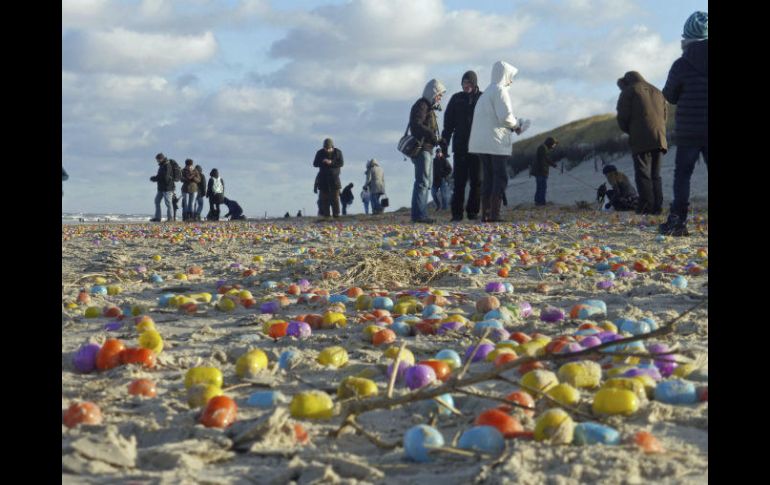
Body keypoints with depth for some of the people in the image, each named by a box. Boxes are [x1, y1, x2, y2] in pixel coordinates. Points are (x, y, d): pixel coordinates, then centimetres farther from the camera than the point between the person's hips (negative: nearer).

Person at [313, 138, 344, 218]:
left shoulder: (338, 152, -2)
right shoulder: (320, 153, 1)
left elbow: (341, 163, -7)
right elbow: (315, 164, 0)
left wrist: (331, 162, -23)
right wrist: (322, 162, -20)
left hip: (334, 177, -1)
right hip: (323, 178, 1)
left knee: (335, 197, -5)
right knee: (324, 197, -2)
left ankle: (336, 214, -3)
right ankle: (325, 214, 1)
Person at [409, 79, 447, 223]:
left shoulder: (429, 107, 24)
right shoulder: (421, 105, -8)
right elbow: (416, 125, -23)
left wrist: (438, 140, 11)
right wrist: (433, 136, -24)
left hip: (427, 149, 11)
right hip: (422, 149, -11)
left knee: (427, 182, 12)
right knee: (422, 181, -14)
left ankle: (421, 214, 14)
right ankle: (418, 214, -17)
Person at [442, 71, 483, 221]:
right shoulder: (456, 99, 7)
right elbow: (448, 123, 6)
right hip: (460, 146, 0)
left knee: (477, 181, 2)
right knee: (459, 181, -3)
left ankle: (473, 211, 10)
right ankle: (457, 213, -1)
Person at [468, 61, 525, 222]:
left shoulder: (486, 93, 21)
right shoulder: (500, 90, -7)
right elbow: (505, 117, -17)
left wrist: (512, 125, 17)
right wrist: (516, 125, 1)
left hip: (481, 142, 9)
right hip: (496, 142, -9)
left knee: (488, 177, 10)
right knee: (501, 177, -5)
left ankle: (485, 214, 6)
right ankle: (494, 214, -10)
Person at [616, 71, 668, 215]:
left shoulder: (629, 91, 7)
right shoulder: (657, 92, 26)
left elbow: (622, 118, -1)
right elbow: (664, 117, 22)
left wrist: (630, 131, 17)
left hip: (640, 139, -6)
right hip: (659, 138, 6)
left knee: (643, 173, -8)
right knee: (655, 175, 9)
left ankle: (646, 206, -17)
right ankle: (657, 207, 1)